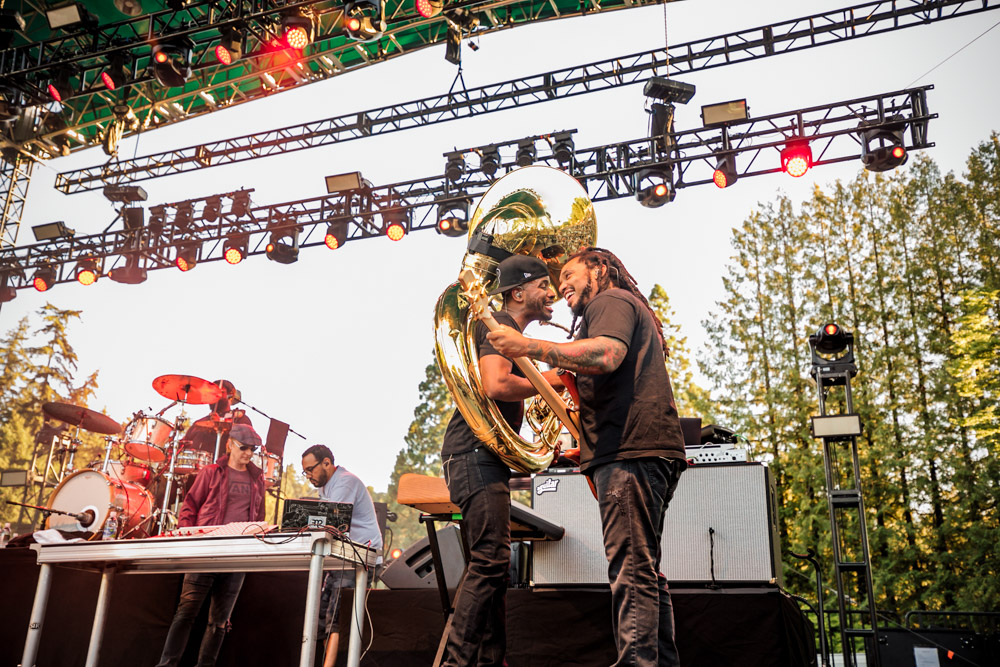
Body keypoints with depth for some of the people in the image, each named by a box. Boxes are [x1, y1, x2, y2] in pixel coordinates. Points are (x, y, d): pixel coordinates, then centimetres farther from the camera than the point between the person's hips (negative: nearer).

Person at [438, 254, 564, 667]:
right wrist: (545, 383, -10)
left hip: (487, 456, 11)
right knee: (490, 560, -15)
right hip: (474, 453, -11)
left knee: (491, 563, 10)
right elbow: (495, 386, -25)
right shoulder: (502, 326, -8)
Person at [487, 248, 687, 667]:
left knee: (630, 565, -15)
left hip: (631, 449, -11)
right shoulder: (632, 313, 33)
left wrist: (528, 346, -20)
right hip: (647, 451, 11)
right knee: (643, 568, 12)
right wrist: (582, 445, 28)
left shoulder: (612, 299, 1)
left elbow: (605, 355, -21)